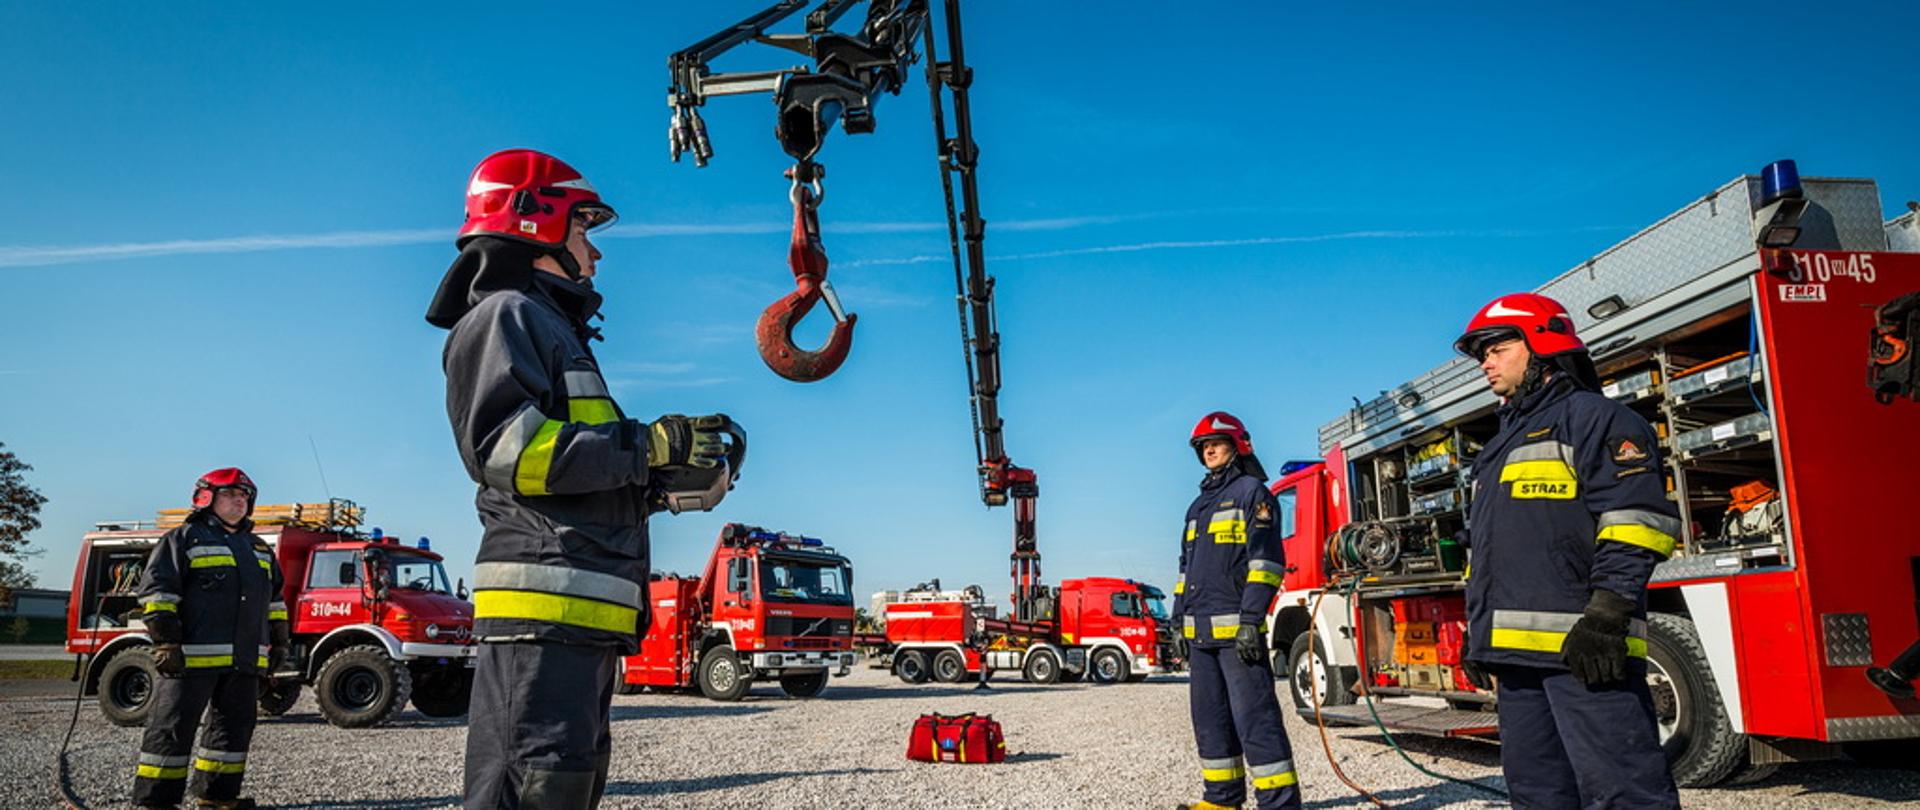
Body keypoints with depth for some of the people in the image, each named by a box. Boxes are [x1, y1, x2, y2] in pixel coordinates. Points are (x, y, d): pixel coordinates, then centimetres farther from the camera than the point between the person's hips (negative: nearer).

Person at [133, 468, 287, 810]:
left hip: (244, 660, 7)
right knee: (173, 727, -3)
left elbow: (274, 598, 25)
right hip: (193, 656, -7)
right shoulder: (184, 538, 1)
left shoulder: (259, 549, 21)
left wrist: (278, 641, 17)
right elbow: (158, 589, -7)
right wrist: (165, 641, -15)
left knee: (235, 727, 10)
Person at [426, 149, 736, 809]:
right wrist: (648, 444, -15)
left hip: (582, 612, 10)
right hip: (544, 603, -10)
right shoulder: (506, 315, -1)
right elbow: (505, 446, -19)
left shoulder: (553, 328, 29)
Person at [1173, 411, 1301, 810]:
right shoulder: (1199, 505, 22)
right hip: (1199, 630, 8)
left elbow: (1265, 557, -11)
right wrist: (1180, 620, 17)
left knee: (1254, 716, -11)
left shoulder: (1252, 492, -1)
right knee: (1210, 717, 10)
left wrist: (1251, 620, -19)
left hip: (1235, 626, -8)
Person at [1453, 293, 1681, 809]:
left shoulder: (1590, 416, -1)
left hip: (1583, 649, -9)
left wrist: (1607, 612, -22)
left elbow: (1635, 515, -14)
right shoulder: (1503, 445, 27)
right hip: (1520, 650, 9)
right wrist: (1479, 632, 24)